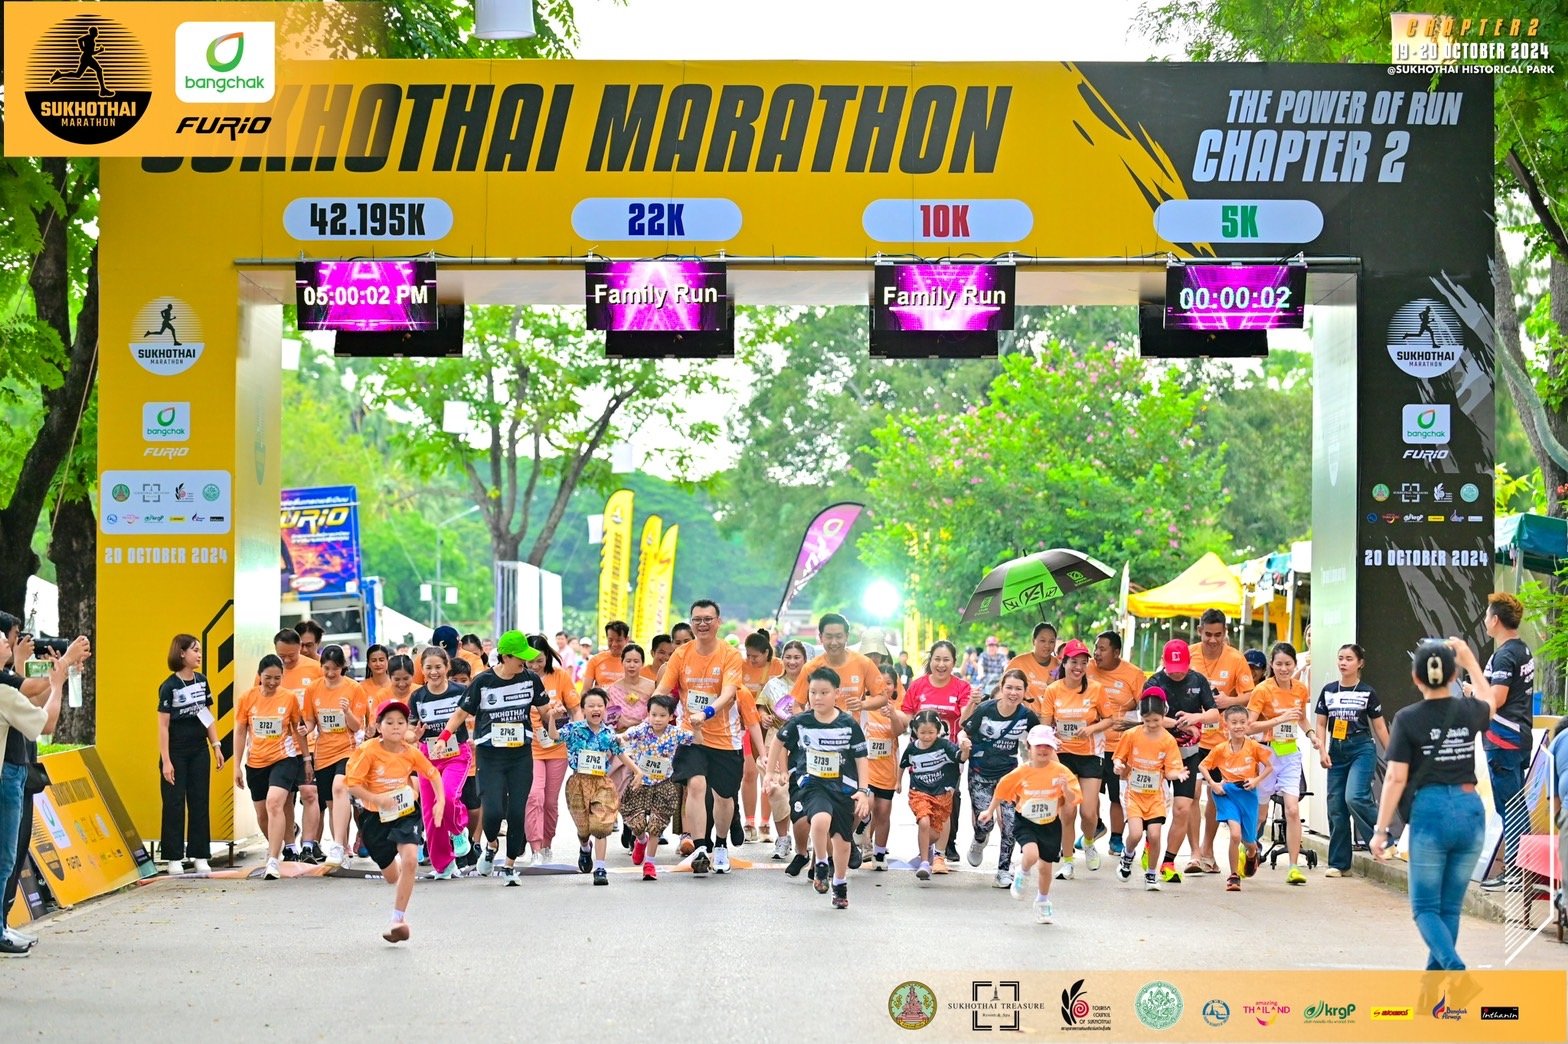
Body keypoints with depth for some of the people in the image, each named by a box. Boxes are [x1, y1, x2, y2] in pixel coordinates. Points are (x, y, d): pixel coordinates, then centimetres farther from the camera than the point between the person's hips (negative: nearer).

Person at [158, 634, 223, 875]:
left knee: (200, 803, 6)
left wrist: (216, 746, 7)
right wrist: (166, 761, -14)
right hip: (176, 753, -5)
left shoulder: (201, 681, 6)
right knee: (174, 804, 0)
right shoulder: (169, 686, -10)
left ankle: (200, 856, 11)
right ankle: (174, 858, 6)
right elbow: (163, 726, -10)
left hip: (199, 751, 5)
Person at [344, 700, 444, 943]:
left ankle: (398, 918, -15)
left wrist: (440, 801, -6)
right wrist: (378, 799, -30)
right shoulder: (368, 751, -18)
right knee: (391, 876, 11)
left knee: (410, 860, -25)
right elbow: (352, 784, -18)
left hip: (405, 814, 1)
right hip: (376, 817, -1)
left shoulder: (411, 753, -9)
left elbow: (433, 774, 7)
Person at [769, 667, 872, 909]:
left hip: (842, 787, 1)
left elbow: (861, 759, 0)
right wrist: (771, 771, 17)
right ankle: (820, 866, -5)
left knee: (842, 840, 9)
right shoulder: (799, 723, -6)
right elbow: (779, 741, 13)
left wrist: (863, 791, -6)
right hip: (810, 784, -1)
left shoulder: (849, 725, -7)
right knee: (821, 819, -31)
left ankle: (840, 886, 33)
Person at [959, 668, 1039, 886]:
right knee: (985, 822, -6)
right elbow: (964, 732, -7)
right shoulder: (985, 710, -16)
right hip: (980, 774, -2)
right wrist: (963, 741, -29)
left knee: (1010, 822, -10)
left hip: (1009, 774, 2)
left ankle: (1004, 870, 7)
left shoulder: (1027, 716, -8)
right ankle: (979, 842, 33)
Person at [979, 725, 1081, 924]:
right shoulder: (1021, 773, -10)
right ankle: (1021, 874, 8)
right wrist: (990, 811, 14)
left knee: (1045, 865, 12)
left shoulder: (1061, 772, -11)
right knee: (1031, 854, -28)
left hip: (1051, 825, 1)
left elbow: (1072, 801, -10)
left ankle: (1043, 902, 39)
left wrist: (1066, 788, -31)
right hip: (1026, 823, -1)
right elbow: (1001, 790, 5)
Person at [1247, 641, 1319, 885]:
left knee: (1293, 810, -9)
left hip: (1291, 754, 3)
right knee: (1259, 813, 9)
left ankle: (1294, 867, -6)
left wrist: (1311, 733, 2)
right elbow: (1249, 725, -18)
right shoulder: (1263, 690, -12)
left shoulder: (1301, 690, 2)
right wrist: (1280, 719, -25)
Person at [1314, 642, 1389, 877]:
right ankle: (1339, 864, 10)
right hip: (1336, 751, 4)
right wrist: (1322, 750, -4)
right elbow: (1321, 724, 9)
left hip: (1361, 749, -4)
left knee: (1355, 798, -23)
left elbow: (1379, 727, 3)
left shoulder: (1367, 693, 0)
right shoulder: (1328, 691, 8)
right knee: (1336, 807, 3)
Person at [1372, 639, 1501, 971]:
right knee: (1450, 906, 14)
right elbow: (1494, 700, 29)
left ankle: (1455, 969, -21)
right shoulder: (1470, 711, 3)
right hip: (1470, 810, 4)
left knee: (1425, 908, 4)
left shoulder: (1408, 719, -7)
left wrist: (1380, 830, -5)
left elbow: (1396, 778, -10)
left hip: (1430, 812, -4)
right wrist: (1470, 662, 37)